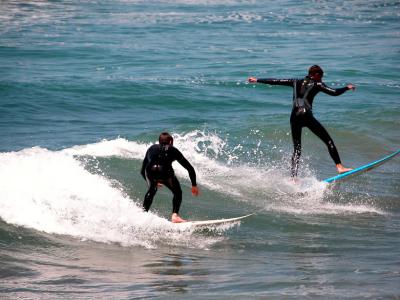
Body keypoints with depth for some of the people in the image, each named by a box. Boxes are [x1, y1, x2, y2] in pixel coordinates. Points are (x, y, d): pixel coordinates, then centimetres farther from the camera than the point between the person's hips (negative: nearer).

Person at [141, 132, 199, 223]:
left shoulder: (151, 148, 36)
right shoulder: (172, 150, 29)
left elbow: (143, 171, 39)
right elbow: (190, 168, 28)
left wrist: (153, 182, 56)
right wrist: (194, 185, 38)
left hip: (150, 171, 2)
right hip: (165, 170, -2)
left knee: (151, 191, 32)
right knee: (177, 192, 22)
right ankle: (175, 215, 5)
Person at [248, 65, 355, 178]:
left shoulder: (296, 82, 22)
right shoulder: (317, 84, 10)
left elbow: (276, 81, 24)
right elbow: (334, 92, 1)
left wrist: (257, 80, 32)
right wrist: (347, 87, 18)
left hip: (294, 117, 5)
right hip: (306, 115, -5)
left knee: (297, 149, 11)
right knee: (328, 141, 1)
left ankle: (293, 177, 1)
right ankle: (339, 166, -9)